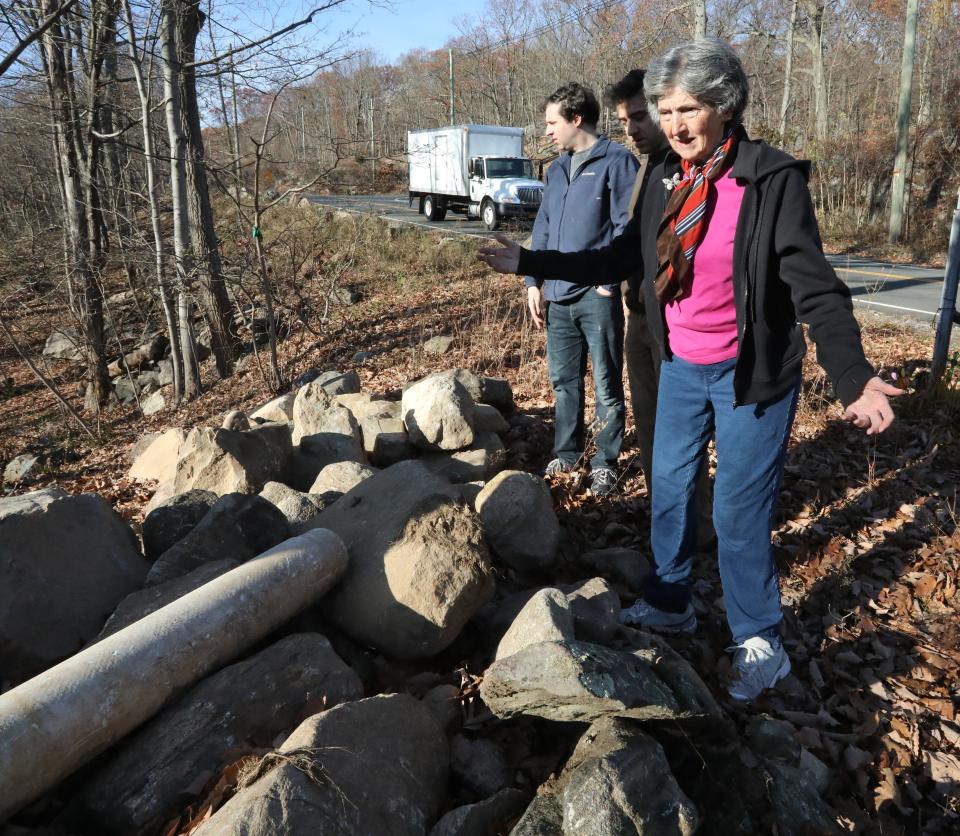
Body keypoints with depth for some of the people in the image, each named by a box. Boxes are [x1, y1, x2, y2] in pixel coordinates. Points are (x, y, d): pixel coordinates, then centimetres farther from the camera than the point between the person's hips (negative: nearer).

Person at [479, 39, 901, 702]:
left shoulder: (774, 179, -16)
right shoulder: (666, 180, 1)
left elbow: (815, 287, -20)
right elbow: (621, 257, 10)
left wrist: (853, 376, -34)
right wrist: (530, 263, 8)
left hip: (749, 374, -6)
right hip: (681, 367, 6)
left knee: (739, 511, 2)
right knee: (670, 487, 16)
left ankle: (761, 645, 24)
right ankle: (670, 603, 38)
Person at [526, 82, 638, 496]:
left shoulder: (616, 161, -6)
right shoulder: (557, 168, 16)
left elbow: (627, 227, -12)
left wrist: (609, 281, -15)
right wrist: (534, 281, 12)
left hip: (596, 295, -7)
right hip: (557, 295, 7)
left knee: (606, 385, 4)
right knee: (563, 381, 14)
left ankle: (605, 461, 16)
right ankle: (566, 451, 28)